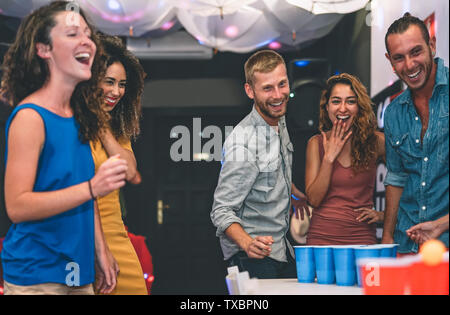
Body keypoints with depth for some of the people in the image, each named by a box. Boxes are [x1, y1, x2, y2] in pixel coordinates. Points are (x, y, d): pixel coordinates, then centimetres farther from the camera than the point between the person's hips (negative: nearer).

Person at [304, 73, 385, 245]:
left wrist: (384, 214, 1)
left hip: (362, 237, 0)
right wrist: (329, 157, -8)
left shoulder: (376, 141, 0)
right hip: (322, 236, 1)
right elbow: (313, 199, -2)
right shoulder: (316, 143, 3)